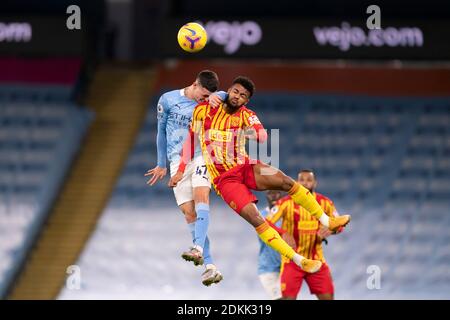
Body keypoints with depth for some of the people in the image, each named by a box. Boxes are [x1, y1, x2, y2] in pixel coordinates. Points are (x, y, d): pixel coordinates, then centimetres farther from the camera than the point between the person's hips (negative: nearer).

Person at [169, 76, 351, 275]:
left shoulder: (246, 116, 2)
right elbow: (191, 140, 10)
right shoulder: (203, 111, -1)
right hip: (224, 178, -2)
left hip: (245, 167, 3)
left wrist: (253, 132, -37)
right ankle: (298, 260, -18)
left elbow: (262, 135, -16)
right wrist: (181, 170, 8)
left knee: (287, 182, -20)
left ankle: (326, 221, -6)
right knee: (255, 218, -20)